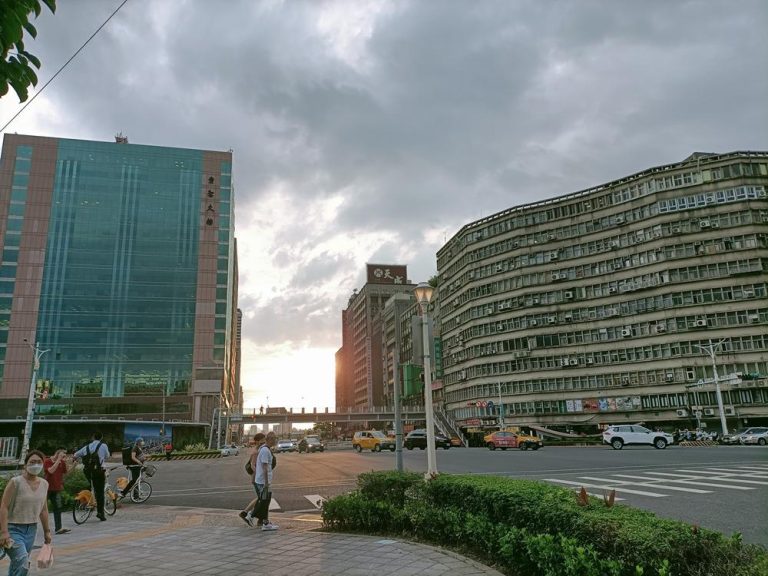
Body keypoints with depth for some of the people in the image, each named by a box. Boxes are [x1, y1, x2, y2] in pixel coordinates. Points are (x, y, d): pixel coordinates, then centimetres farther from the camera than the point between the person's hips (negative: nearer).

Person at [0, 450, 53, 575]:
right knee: (22, 564, -19)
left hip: (31, 530, 6)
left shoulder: (44, 484, 5)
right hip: (14, 529, -6)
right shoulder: (16, 482, -12)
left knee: (17, 565, 12)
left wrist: (47, 531, 16)